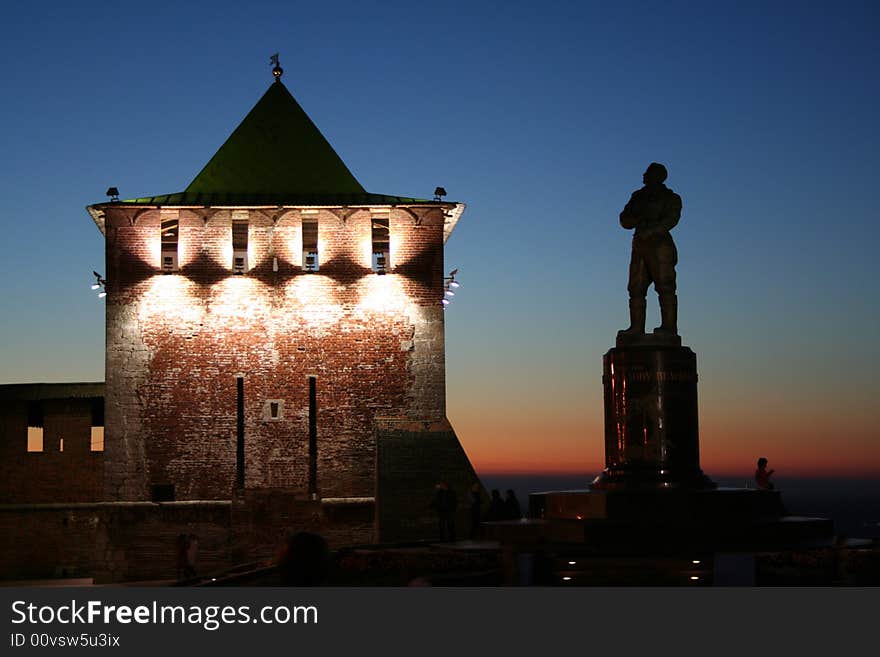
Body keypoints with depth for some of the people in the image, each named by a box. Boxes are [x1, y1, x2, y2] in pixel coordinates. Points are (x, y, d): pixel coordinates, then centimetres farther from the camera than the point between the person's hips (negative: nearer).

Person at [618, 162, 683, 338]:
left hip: (660, 245, -6)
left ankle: (669, 327, -18)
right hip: (640, 246, 6)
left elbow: (671, 220, -13)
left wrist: (650, 231, -26)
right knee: (636, 288, -1)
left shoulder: (670, 198, 3)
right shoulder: (639, 197, 21)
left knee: (665, 286, -13)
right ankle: (636, 327, -1)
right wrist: (638, 217, -6)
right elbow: (625, 221, 16)